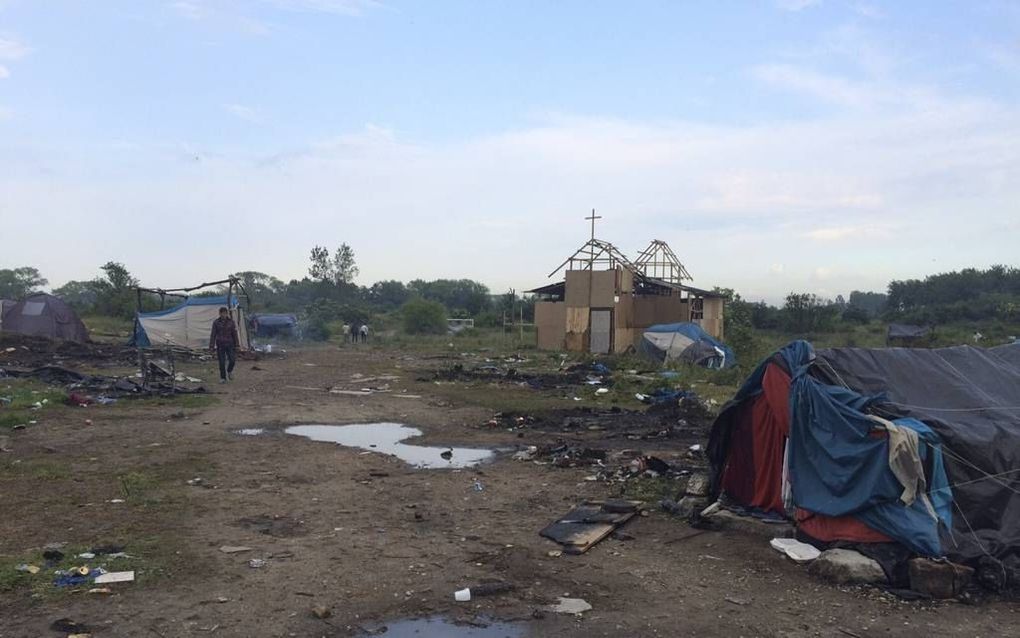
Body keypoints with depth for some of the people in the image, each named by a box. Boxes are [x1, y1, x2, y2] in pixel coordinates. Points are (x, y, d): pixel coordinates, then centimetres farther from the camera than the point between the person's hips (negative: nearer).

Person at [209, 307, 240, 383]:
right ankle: (223, 378, 13)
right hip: (220, 345, -1)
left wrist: (236, 345, 5)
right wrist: (211, 346, -4)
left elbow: (234, 334, 6)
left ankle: (229, 371, 21)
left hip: (229, 344, 1)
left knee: (232, 360, -10)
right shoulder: (216, 323, -2)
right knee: (222, 363, 0)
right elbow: (213, 335, 0)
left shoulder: (231, 322, 1)